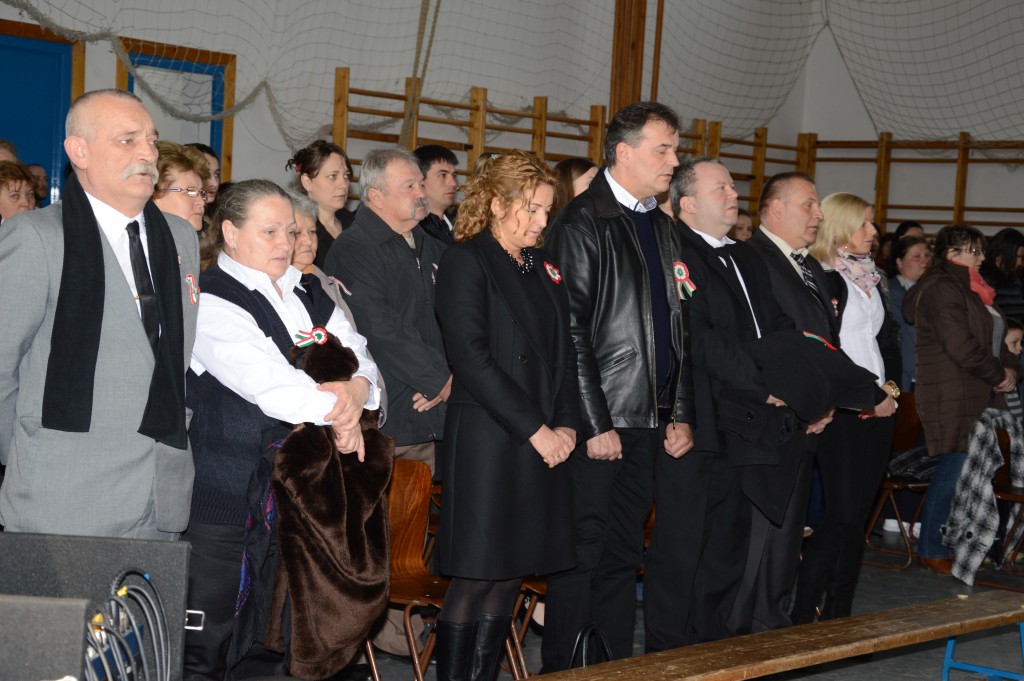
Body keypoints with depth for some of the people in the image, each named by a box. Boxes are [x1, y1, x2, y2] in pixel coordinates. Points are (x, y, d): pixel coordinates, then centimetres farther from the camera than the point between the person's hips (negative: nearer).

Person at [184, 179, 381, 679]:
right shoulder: (211, 302, -8)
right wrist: (339, 412, -10)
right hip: (225, 502, -7)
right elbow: (269, 385, -19)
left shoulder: (311, 299, 17)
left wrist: (356, 390, -13)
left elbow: (360, 361, 10)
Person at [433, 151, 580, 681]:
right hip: (487, 442, -7)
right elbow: (470, 357, -14)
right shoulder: (466, 261, -5)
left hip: (544, 442, 7)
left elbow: (564, 350, 15)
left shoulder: (544, 267, 16)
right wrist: (535, 429, -14)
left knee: (509, 575, 7)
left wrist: (567, 424, 0)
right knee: (476, 575, -5)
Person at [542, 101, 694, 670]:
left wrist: (681, 414, 11)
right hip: (598, 421, -7)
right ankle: (562, 671, 8)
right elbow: (571, 331, -14)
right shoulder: (583, 223, -9)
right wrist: (595, 424, -16)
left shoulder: (663, 229, 16)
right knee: (583, 554, -1)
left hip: (648, 424, 7)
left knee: (623, 556, 13)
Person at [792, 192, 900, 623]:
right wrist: (869, 397, -12)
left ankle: (838, 616, 15)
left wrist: (891, 386, 3)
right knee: (843, 515, -11)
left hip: (880, 408, 8)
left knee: (858, 515, 8)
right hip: (842, 412, -8)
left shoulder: (869, 278, 17)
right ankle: (801, 616, -3)